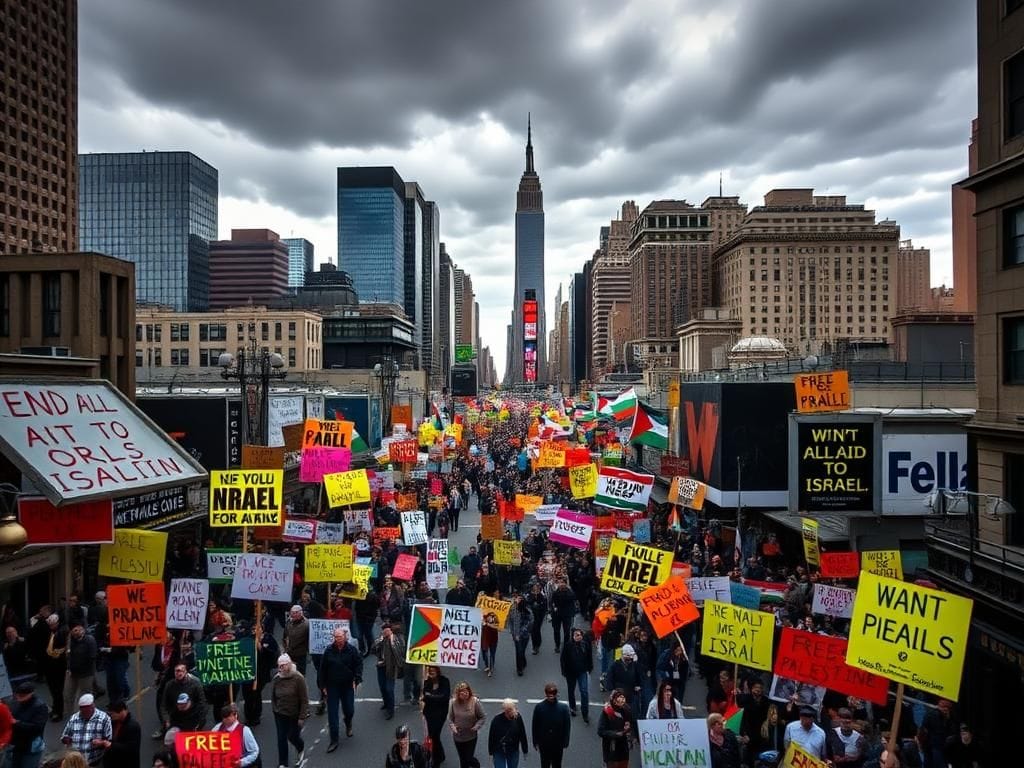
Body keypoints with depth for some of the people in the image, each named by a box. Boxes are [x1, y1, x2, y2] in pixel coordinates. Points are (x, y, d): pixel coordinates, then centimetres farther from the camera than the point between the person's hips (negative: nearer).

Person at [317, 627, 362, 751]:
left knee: (349, 710, 9)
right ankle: (334, 740, 10)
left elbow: (359, 664, -1)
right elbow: (322, 669, 0)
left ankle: (348, 724, 45)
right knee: (332, 713, -1)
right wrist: (322, 685, -1)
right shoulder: (329, 650, -6)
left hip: (347, 686, 0)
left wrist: (357, 679, -12)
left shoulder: (352, 650, -8)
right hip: (332, 686, 0)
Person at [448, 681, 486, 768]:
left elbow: (483, 717, -8)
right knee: (462, 759, 19)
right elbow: (450, 718, 0)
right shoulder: (454, 702, -13)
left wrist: (476, 727, -20)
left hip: (471, 736, -2)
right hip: (458, 736, 3)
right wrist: (453, 727, -16)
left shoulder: (475, 702, -18)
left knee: (469, 759, 2)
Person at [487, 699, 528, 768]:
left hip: (513, 752, 2)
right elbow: (491, 737, -8)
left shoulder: (518, 718, -12)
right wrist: (491, 753, -3)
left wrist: (525, 751, 3)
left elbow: (522, 735, -3)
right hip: (499, 752, -2)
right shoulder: (497, 720, -17)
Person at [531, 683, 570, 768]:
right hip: (544, 743, 0)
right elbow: (534, 726, -6)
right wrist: (535, 742, -2)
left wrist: (565, 743, -6)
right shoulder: (539, 707, -15)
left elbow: (567, 726, -7)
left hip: (558, 744, 0)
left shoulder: (563, 708, -15)